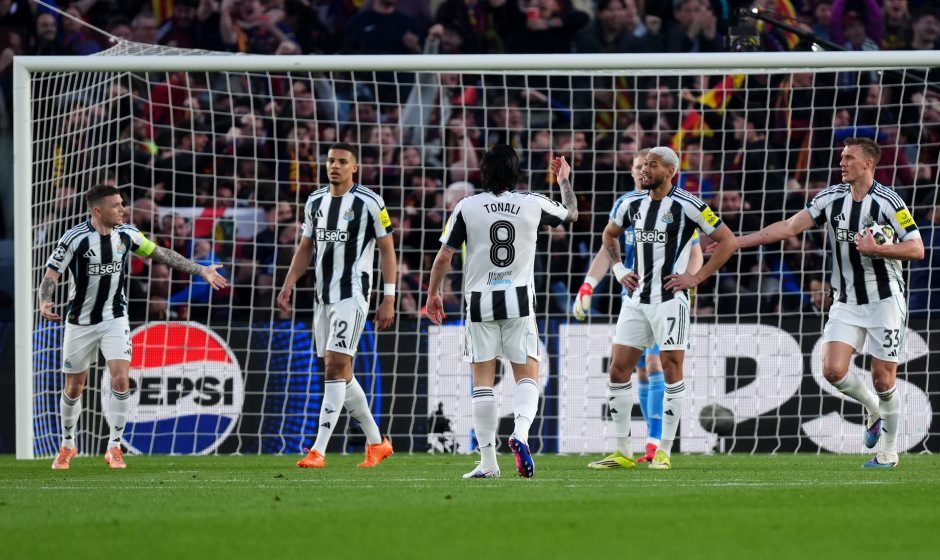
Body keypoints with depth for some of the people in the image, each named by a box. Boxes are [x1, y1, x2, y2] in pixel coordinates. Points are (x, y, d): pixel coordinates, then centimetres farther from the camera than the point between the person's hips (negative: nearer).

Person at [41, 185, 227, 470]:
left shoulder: (126, 234, -5)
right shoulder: (75, 238, -17)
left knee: (121, 379, -15)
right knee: (74, 387, 8)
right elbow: (51, 275, -14)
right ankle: (67, 446, 30)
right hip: (80, 323, -2)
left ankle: (114, 447, -4)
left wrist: (201, 270, 7)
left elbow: (162, 254, 7)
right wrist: (44, 302, -34)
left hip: (114, 319, 2)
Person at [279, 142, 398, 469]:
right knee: (340, 372, 11)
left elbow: (387, 250, -3)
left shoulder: (368, 203, -6)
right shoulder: (315, 202, 12)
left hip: (352, 294, -7)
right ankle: (377, 442, 25)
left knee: (336, 367, -14)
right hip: (323, 295, 7)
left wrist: (389, 298, -8)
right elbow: (305, 248, 20)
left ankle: (318, 451, -18)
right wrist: (288, 286, 9)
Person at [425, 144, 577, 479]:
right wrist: (564, 181, 39)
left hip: (480, 301, 0)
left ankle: (488, 461, 3)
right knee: (527, 376, 4)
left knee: (483, 381, 6)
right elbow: (571, 213, 21)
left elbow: (444, 256, -1)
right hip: (519, 301, 0)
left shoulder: (467, 207, -3)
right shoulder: (533, 205, 1)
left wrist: (433, 293, 14)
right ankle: (520, 432, -25)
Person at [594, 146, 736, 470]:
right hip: (636, 298, 6)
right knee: (618, 369, 1)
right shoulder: (631, 203, 9)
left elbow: (727, 240, -5)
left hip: (670, 298, -6)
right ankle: (622, 449, 9)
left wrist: (697, 277, -9)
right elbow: (610, 235, 29)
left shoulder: (686, 206, -8)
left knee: (671, 370, -5)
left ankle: (665, 451, 2)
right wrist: (618, 270, 14)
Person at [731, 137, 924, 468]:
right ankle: (873, 410, 20)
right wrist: (735, 242, -3)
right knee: (833, 370, -10)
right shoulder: (830, 198, 2)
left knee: (883, 379, -3)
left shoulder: (887, 202, -12)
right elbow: (790, 227, 1)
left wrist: (876, 249, -25)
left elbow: (916, 249, -13)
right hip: (846, 302, 4)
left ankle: (889, 451, 14)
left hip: (885, 301, -4)